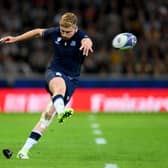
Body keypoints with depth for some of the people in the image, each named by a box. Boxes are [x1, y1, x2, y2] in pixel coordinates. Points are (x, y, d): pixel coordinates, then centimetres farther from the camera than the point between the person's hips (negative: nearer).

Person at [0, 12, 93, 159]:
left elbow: (87, 40, -40)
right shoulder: (54, 33, -4)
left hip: (71, 78, -1)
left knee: (49, 113, -8)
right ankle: (61, 111, -71)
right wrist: (15, 39, 20)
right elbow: (38, 32, 17)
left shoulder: (80, 36, -15)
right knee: (59, 84, -39)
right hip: (54, 71, 1)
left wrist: (87, 44, -66)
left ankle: (25, 150, -4)